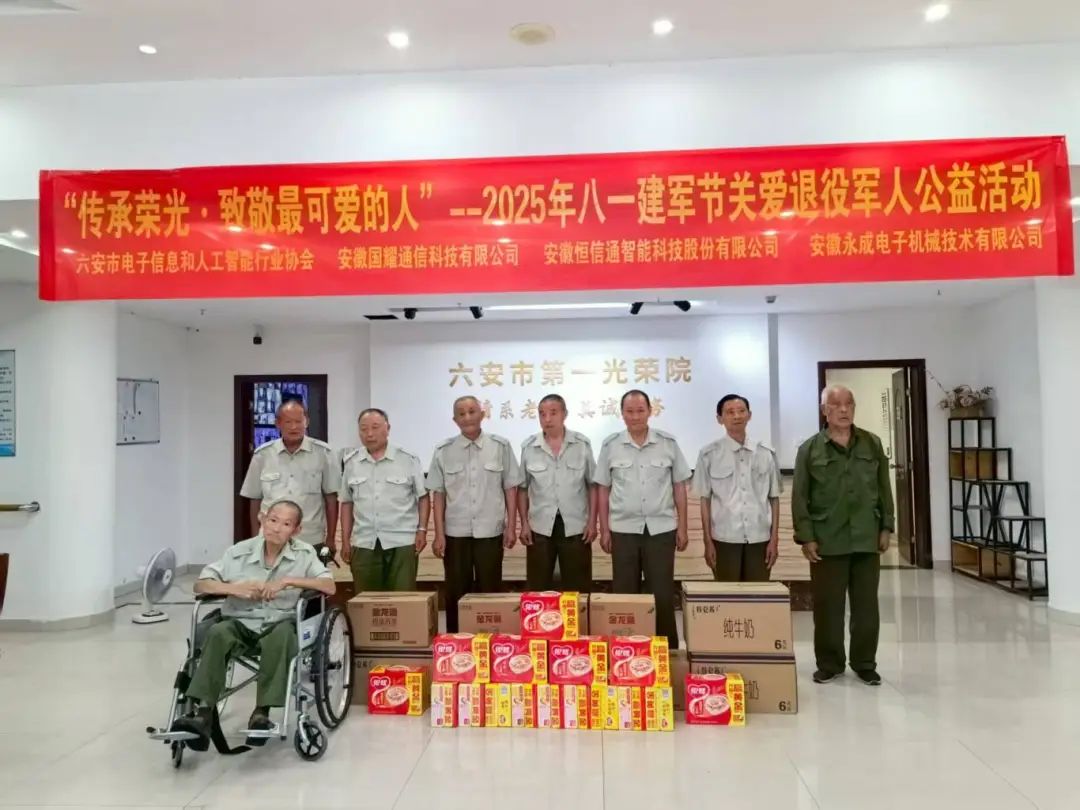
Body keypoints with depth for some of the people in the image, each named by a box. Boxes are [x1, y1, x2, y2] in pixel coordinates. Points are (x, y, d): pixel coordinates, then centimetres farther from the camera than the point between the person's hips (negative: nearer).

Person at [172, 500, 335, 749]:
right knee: (218, 633, -30)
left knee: (281, 636, -36)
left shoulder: (304, 553, 1)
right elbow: (200, 584, 5)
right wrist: (233, 588, -14)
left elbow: (330, 587, -9)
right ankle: (203, 714, -31)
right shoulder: (240, 551, 3)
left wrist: (288, 581, -19)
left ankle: (261, 713, -29)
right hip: (240, 622, 2)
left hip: (280, 623, -1)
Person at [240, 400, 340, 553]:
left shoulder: (323, 453, -2)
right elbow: (255, 499, 10)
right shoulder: (262, 454, 3)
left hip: (312, 542, -1)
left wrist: (330, 538, 1)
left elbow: (331, 497, 2)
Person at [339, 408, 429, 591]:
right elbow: (346, 502, 12)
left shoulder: (408, 459, -1)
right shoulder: (351, 462, 8)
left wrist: (422, 529, -4)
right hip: (363, 543, 3)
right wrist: (345, 540, 9)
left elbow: (423, 497, 4)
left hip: (402, 542, -2)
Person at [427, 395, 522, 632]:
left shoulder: (501, 446, 0)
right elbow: (438, 494, 3)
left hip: (490, 531, -1)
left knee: (490, 591, 6)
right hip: (455, 533, 1)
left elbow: (510, 488, 3)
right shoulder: (444, 451, 1)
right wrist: (439, 534, -1)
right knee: (456, 592, 8)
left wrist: (511, 526, -1)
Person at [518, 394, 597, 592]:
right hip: (540, 527, 1)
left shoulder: (582, 444, -2)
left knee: (578, 590, 7)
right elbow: (522, 488, 6)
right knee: (537, 589, 8)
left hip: (576, 526, -1)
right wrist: (524, 523, 1)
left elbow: (592, 485, 2)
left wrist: (592, 521, -2)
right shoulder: (528, 447, 0)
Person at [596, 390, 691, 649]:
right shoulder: (610, 445, 1)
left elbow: (679, 487, 5)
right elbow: (603, 490, 5)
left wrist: (682, 527, 3)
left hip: (661, 528, 0)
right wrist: (604, 529, 2)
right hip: (624, 529, 1)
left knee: (662, 594, 4)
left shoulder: (668, 443, 0)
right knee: (624, 593, 7)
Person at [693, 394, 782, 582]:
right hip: (724, 539, -2)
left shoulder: (766, 453, 3)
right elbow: (705, 500, 0)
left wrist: (774, 539, 3)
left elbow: (774, 498, 7)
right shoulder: (710, 454, -2)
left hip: (760, 538, 2)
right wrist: (708, 541, -2)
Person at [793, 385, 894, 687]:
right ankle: (829, 664, 18)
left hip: (866, 539, 2)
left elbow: (884, 489, 11)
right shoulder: (809, 449, -1)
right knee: (827, 605, 5)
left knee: (866, 605, 9)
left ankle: (865, 664, 22)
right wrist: (805, 537, -7)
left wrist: (886, 527, 5)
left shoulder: (872, 444, 7)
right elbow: (799, 497, -2)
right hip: (827, 541, -2)